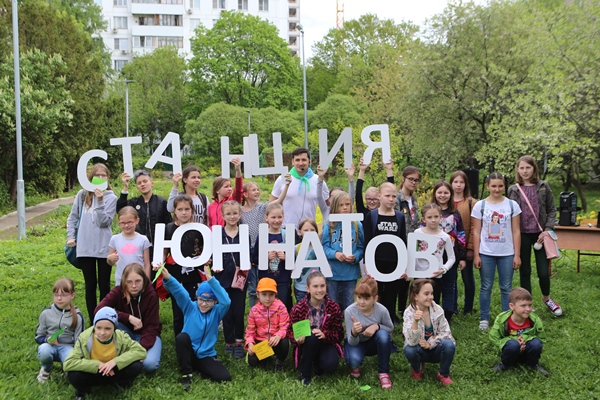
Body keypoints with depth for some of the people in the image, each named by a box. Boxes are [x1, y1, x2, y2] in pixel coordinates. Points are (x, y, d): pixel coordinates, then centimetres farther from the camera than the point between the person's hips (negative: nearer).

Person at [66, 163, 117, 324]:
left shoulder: (111, 198, -3)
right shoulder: (82, 195, 4)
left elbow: (104, 222, -13)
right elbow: (73, 218, 12)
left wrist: (100, 201, -21)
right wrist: (70, 236, 2)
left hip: (104, 248, -2)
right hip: (85, 248, 2)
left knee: (104, 285, 7)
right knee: (90, 285, 10)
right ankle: (93, 322, 18)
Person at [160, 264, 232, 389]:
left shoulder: (216, 312, -5)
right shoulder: (190, 307, -3)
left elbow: (226, 301, -27)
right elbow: (179, 292, -21)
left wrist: (211, 280, -38)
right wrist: (168, 278, -43)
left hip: (206, 356, 0)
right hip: (188, 352, 1)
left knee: (225, 377, -23)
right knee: (182, 337, -32)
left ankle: (202, 370, 7)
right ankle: (186, 374, -15)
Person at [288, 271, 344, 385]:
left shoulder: (333, 307, -9)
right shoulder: (298, 308, -12)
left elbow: (339, 333, -8)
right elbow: (291, 330, -6)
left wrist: (325, 335, -29)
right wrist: (296, 339, -30)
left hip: (327, 343, 1)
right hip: (306, 344, -1)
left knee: (330, 365, -29)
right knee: (312, 337, -36)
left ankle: (317, 362, 12)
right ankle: (305, 374, -14)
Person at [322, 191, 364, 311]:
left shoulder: (357, 225, 1)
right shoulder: (329, 226, -2)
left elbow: (361, 248, 1)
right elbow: (324, 247, -5)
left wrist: (355, 257, -18)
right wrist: (335, 254, -23)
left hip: (351, 273, 1)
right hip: (333, 272, -1)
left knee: (349, 305, 12)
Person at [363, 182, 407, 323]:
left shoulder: (400, 216, 6)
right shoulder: (371, 216, -1)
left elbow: (403, 242, 8)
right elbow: (367, 242, -2)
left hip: (394, 263, 2)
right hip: (376, 262, -2)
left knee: (391, 295, 8)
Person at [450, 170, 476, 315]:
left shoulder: (471, 203, -2)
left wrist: (471, 247, -11)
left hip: (466, 247, -2)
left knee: (468, 278, 8)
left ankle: (468, 308, 20)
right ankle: (452, 307, 21)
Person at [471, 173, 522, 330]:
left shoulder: (512, 205, 0)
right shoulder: (480, 206, -1)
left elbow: (516, 231, 1)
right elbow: (476, 232, 0)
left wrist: (517, 255, -2)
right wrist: (476, 255, -3)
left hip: (507, 254, 0)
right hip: (486, 253, 0)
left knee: (506, 287, 7)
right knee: (486, 287, 7)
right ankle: (484, 319, 17)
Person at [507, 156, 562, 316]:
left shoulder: (543, 187, 1)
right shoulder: (513, 190, 2)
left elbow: (551, 210, 3)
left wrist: (548, 229, -9)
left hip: (539, 234, -1)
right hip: (521, 235, 1)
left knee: (543, 272, -2)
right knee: (524, 272, 9)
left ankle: (546, 298, 27)